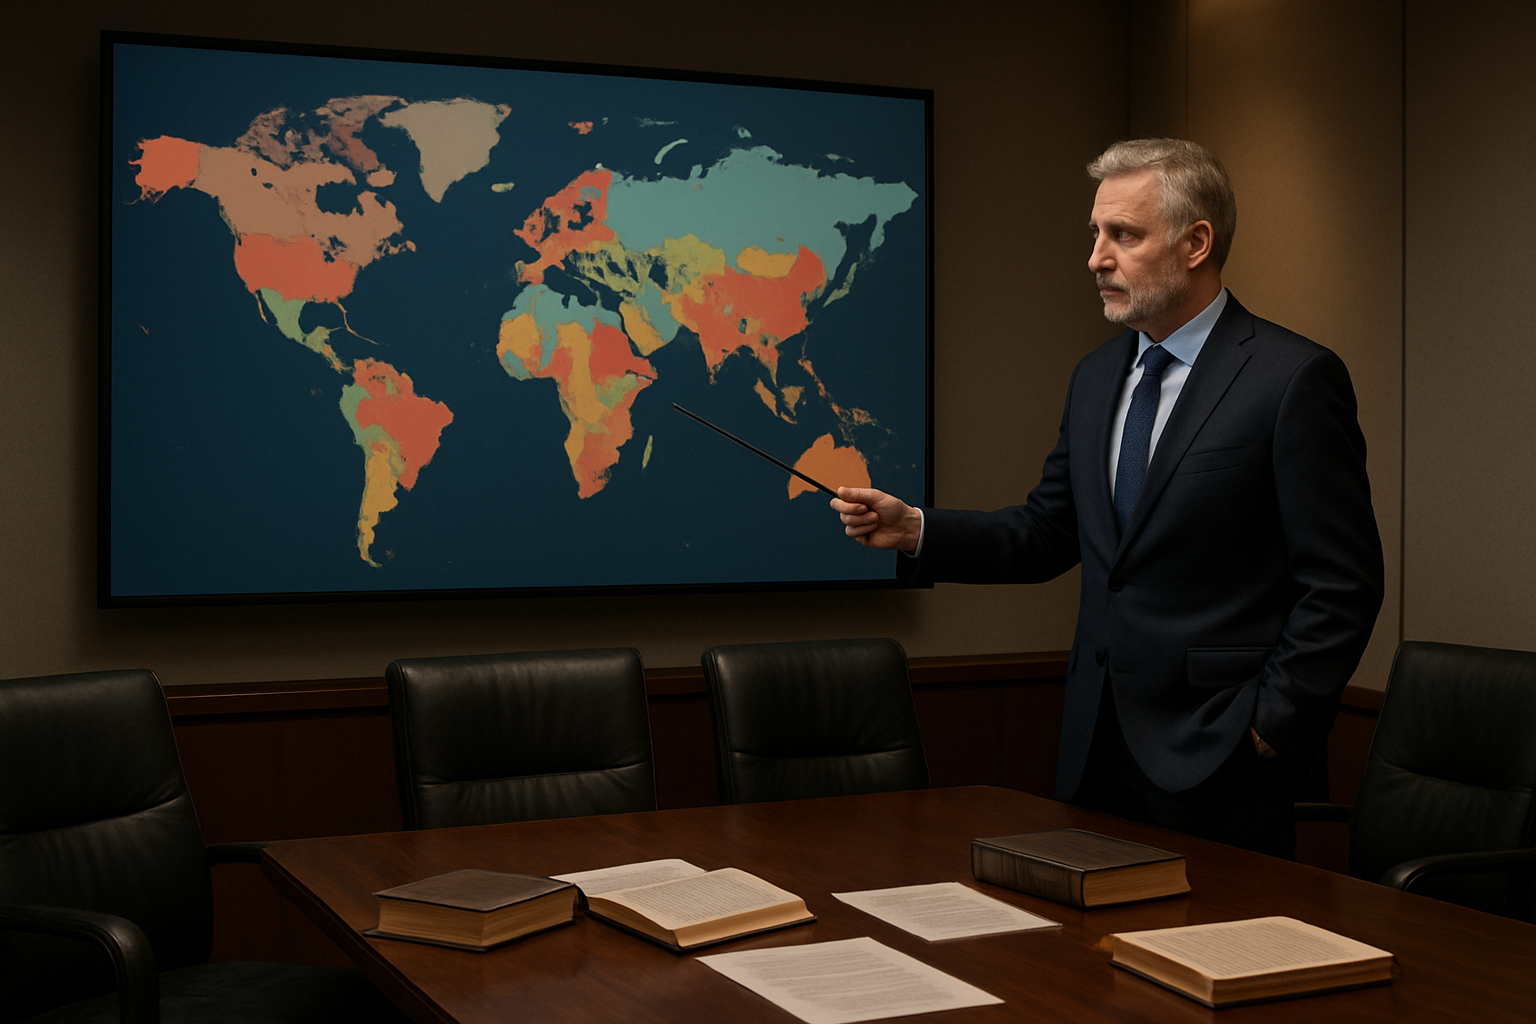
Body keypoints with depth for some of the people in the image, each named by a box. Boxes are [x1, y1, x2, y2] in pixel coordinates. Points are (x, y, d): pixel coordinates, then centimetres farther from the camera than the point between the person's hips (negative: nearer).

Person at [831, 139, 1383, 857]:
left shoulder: (1295, 379, -10)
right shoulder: (1097, 377, 13)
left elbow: (1341, 585, -11)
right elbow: (1046, 532, 15)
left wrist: (1268, 725, -14)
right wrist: (915, 531, 1)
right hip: (1098, 749, 6)